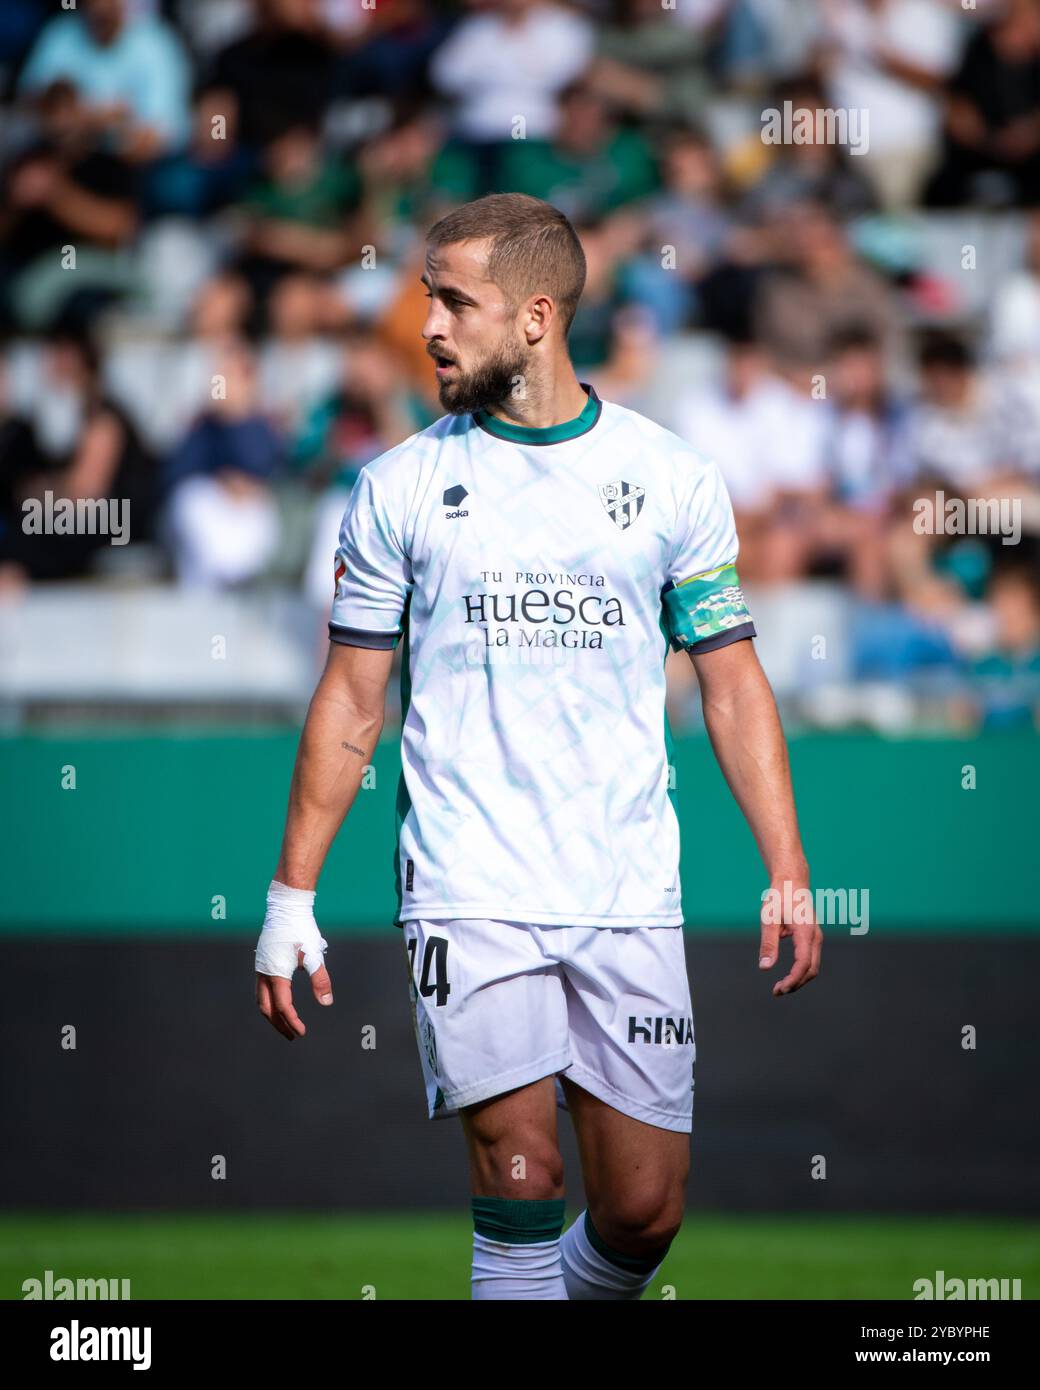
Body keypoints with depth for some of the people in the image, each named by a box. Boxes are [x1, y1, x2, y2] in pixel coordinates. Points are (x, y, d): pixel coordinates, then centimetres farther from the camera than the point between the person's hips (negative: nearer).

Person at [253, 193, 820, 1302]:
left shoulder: (672, 478, 5)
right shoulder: (399, 485, 5)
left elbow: (731, 682, 9)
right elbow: (351, 701, 9)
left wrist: (788, 875, 1)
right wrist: (291, 897, 4)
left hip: (628, 897, 1)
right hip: (467, 894, -1)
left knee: (644, 1210, 0)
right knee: (521, 1176, -13)